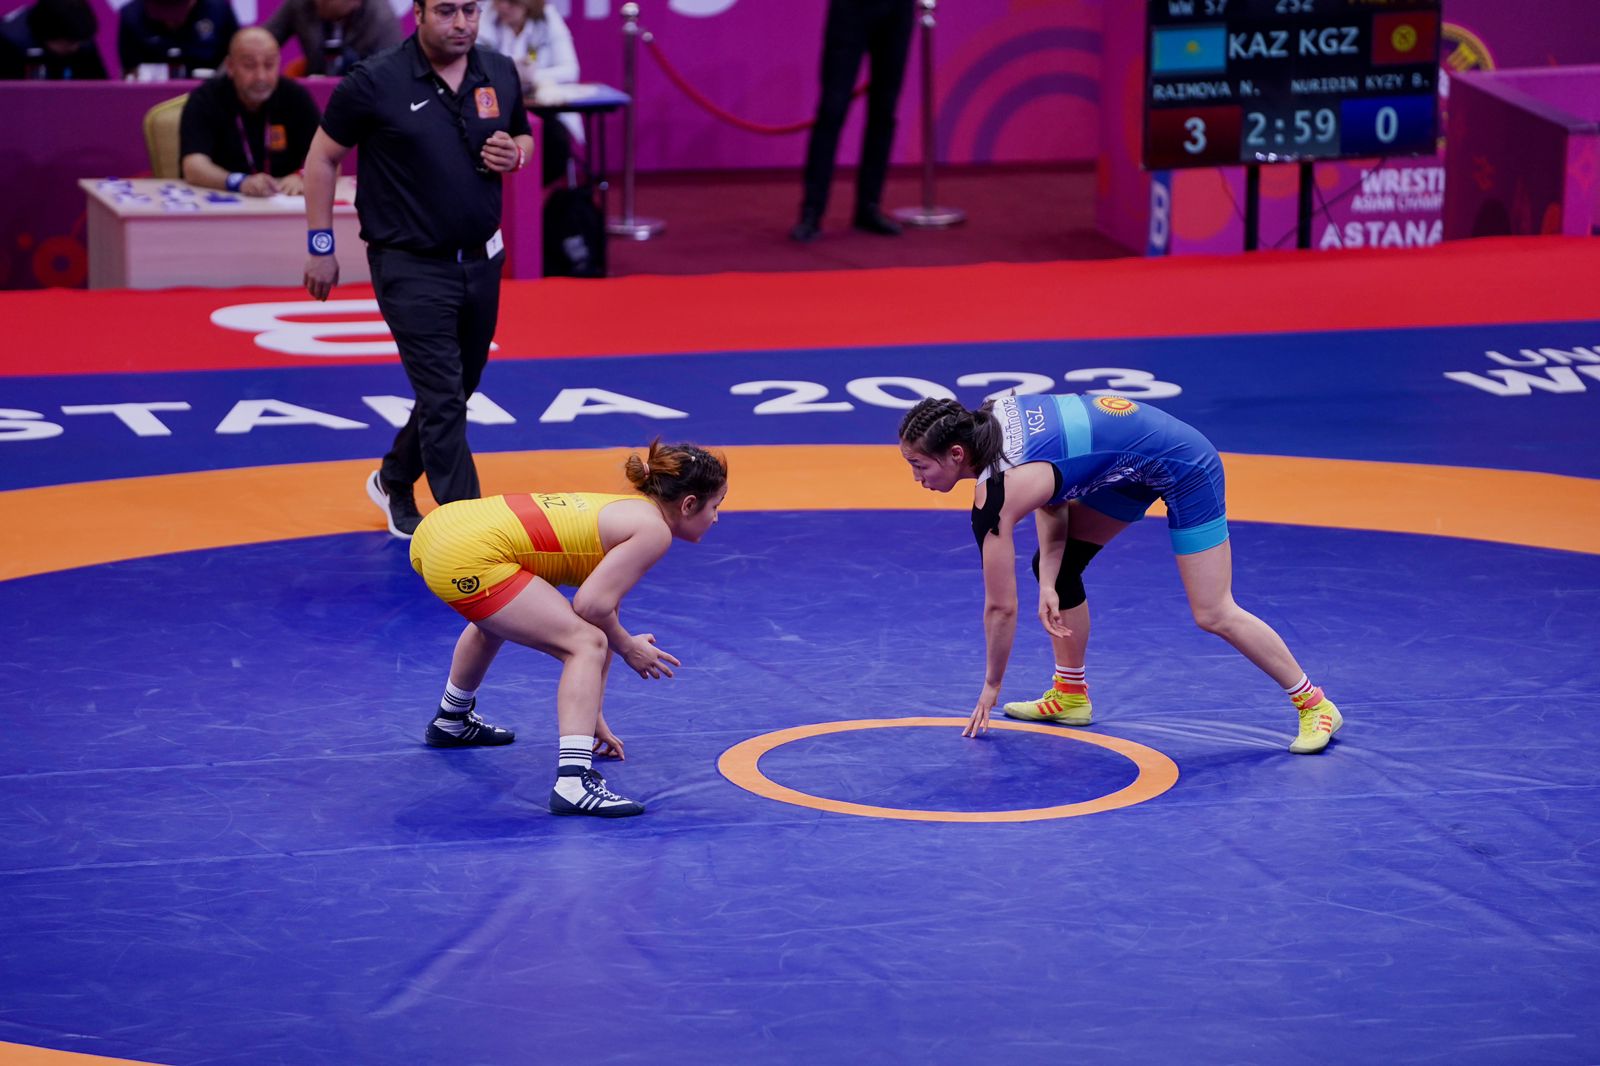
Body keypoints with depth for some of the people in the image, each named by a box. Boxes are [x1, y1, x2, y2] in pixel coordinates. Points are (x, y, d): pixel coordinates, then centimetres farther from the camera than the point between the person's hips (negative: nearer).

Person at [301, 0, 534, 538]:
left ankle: (394, 483, 41)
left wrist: (515, 155, -8)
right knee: (443, 401, -9)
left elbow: (523, 137, 17)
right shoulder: (375, 82, -14)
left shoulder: (500, 74, 0)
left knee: (454, 391, 18)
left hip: (481, 261, 6)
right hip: (411, 268, -6)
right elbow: (322, 157, -5)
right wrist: (321, 247, -5)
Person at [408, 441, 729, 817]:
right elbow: (592, 605, -13)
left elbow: (600, 615, 27)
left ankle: (451, 722, 61)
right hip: (468, 557, -10)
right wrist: (628, 647, 6)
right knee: (586, 643, -11)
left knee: (497, 617, 39)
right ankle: (573, 783, -23)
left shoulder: (628, 511, 23)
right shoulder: (653, 529, -3)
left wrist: (593, 717, 30)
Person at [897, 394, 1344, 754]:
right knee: (1056, 565, 7)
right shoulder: (991, 416, -8)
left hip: (1183, 469, -9)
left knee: (1213, 614, -5)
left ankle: (1315, 706, 8)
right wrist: (1048, 585, -7)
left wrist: (991, 687, -3)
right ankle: (1071, 696, 22)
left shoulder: (997, 495, -28)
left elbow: (1001, 608, -17)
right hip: (1130, 464, 9)